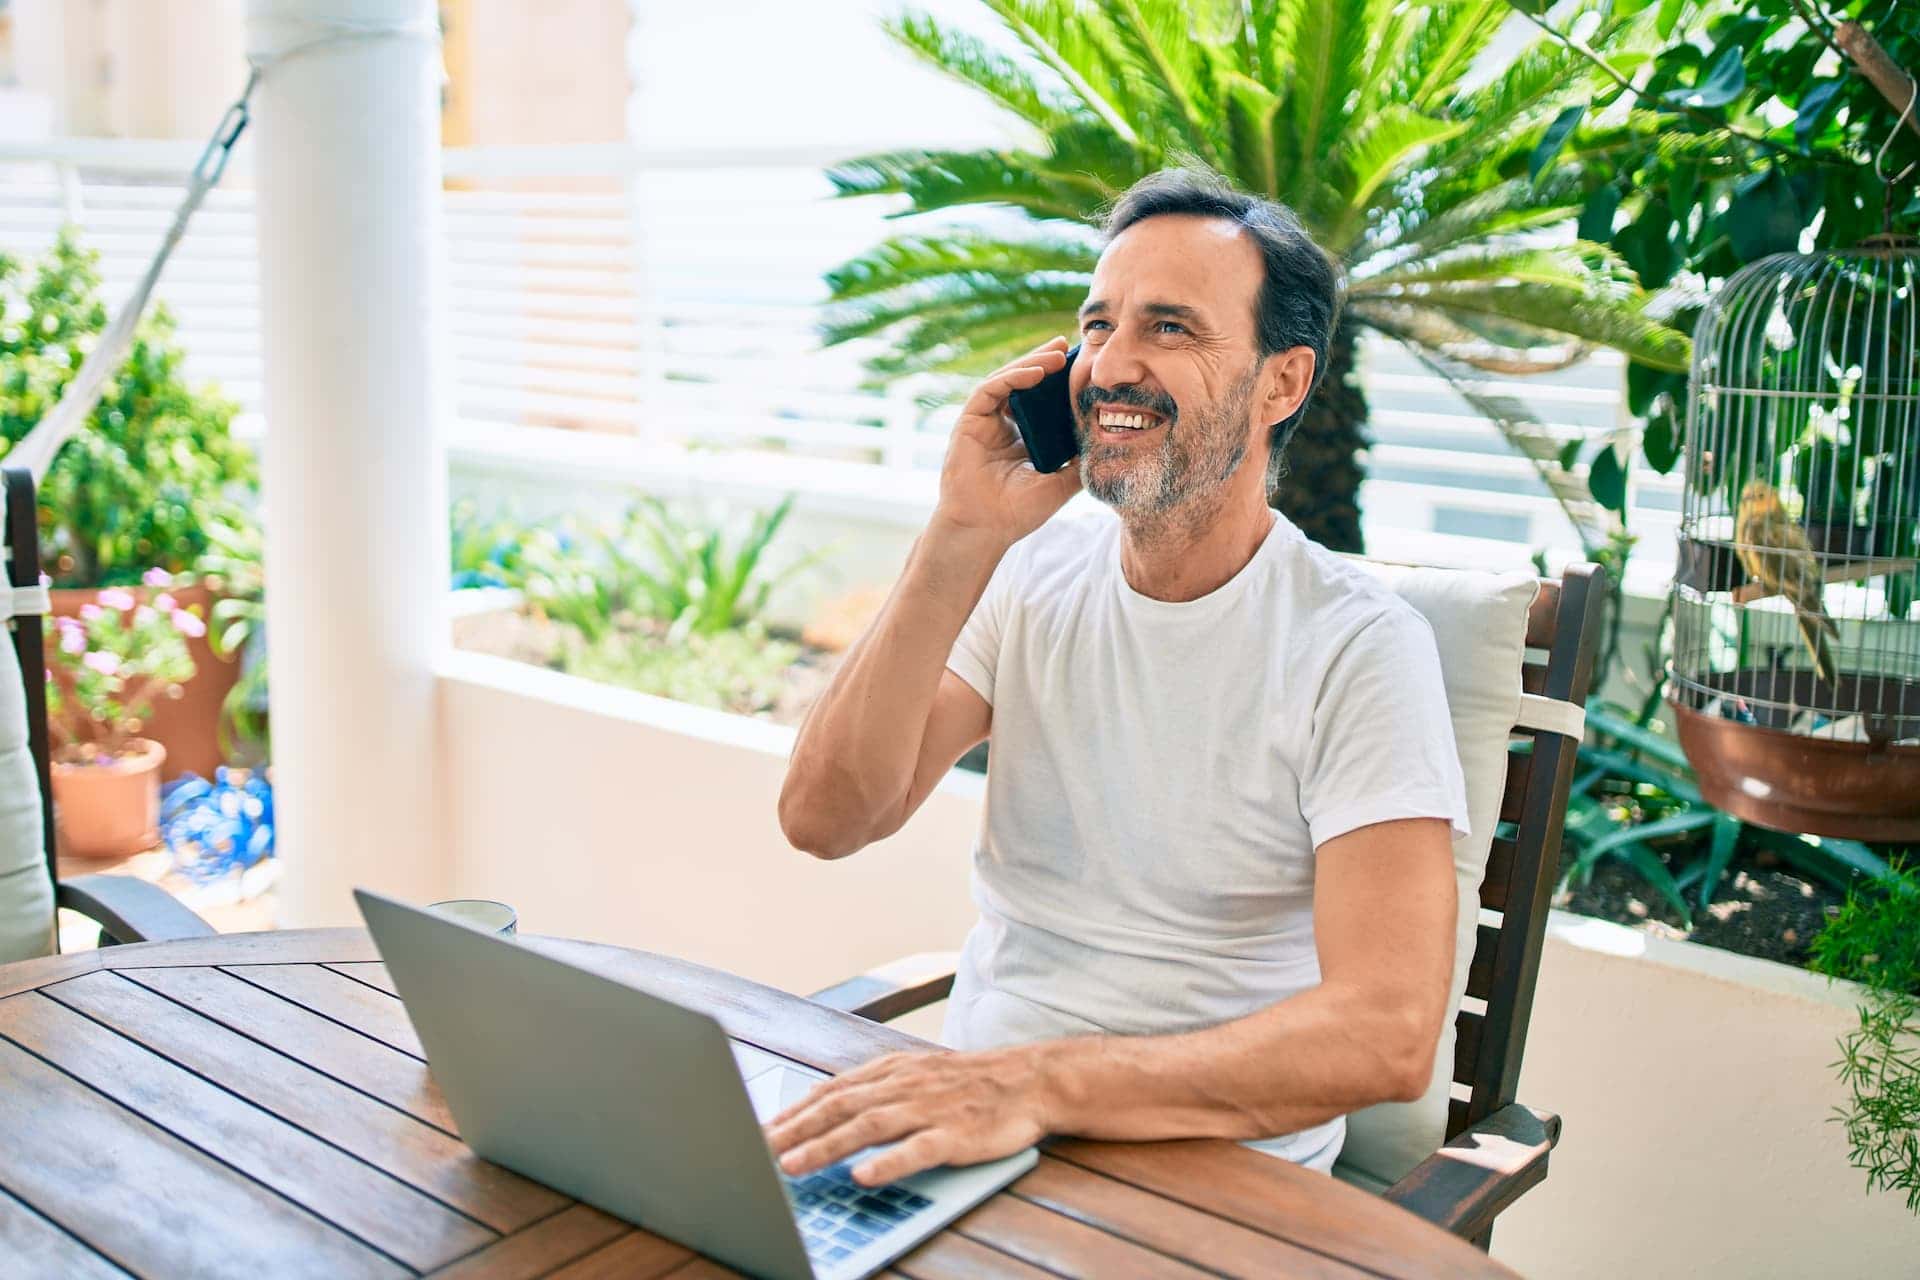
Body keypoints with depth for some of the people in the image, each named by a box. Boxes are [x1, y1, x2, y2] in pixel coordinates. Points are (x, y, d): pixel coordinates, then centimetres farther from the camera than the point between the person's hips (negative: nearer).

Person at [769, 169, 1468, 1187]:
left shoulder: (1361, 647, -12)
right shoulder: (1032, 577, 3)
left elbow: (1389, 1033, -23)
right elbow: (824, 819, -8)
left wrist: (1039, 1082, -34)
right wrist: (962, 539, -16)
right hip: (968, 1128, 5)